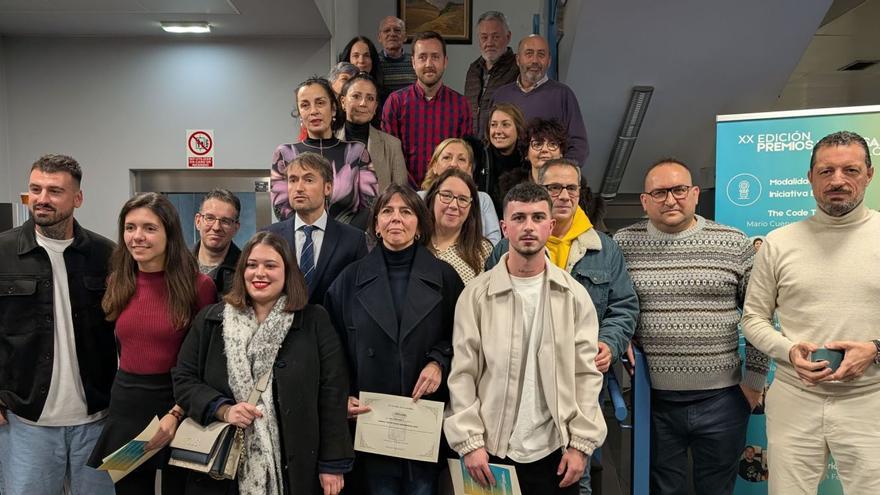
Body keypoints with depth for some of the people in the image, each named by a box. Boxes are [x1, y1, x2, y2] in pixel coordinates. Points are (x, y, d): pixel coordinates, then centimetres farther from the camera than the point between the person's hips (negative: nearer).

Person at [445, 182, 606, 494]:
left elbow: (586, 373, 1)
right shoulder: (476, 295, -3)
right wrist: (470, 442, -9)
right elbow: (462, 374, -4)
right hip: (492, 451, -1)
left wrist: (581, 443, -4)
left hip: (555, 450, 1)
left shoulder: (575, 295, 1)